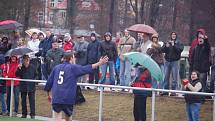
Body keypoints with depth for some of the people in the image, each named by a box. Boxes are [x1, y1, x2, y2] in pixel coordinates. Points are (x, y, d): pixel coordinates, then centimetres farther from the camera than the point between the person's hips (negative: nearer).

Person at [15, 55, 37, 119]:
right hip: (23, 86, 2)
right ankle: (24, 114, 19)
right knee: (23, 100, 10)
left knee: (32, 101, -4)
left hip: (31, 87, -2)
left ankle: (32, 114, 0)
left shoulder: (32, 67, -2)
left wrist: (33, 80, -2)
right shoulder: (21, 67, 0)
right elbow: (17, 75, -6)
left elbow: (35, 75, 9)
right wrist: (19, 69, -19)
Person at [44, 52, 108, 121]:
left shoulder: (56, 68, 15)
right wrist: (99, 63, -7)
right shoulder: (73, 68, 2)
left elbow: (49, 81, 18)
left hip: (56, 98, 3)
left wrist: (48, 94, 30)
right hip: (67, 97, -3)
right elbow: (86, 69, -8)